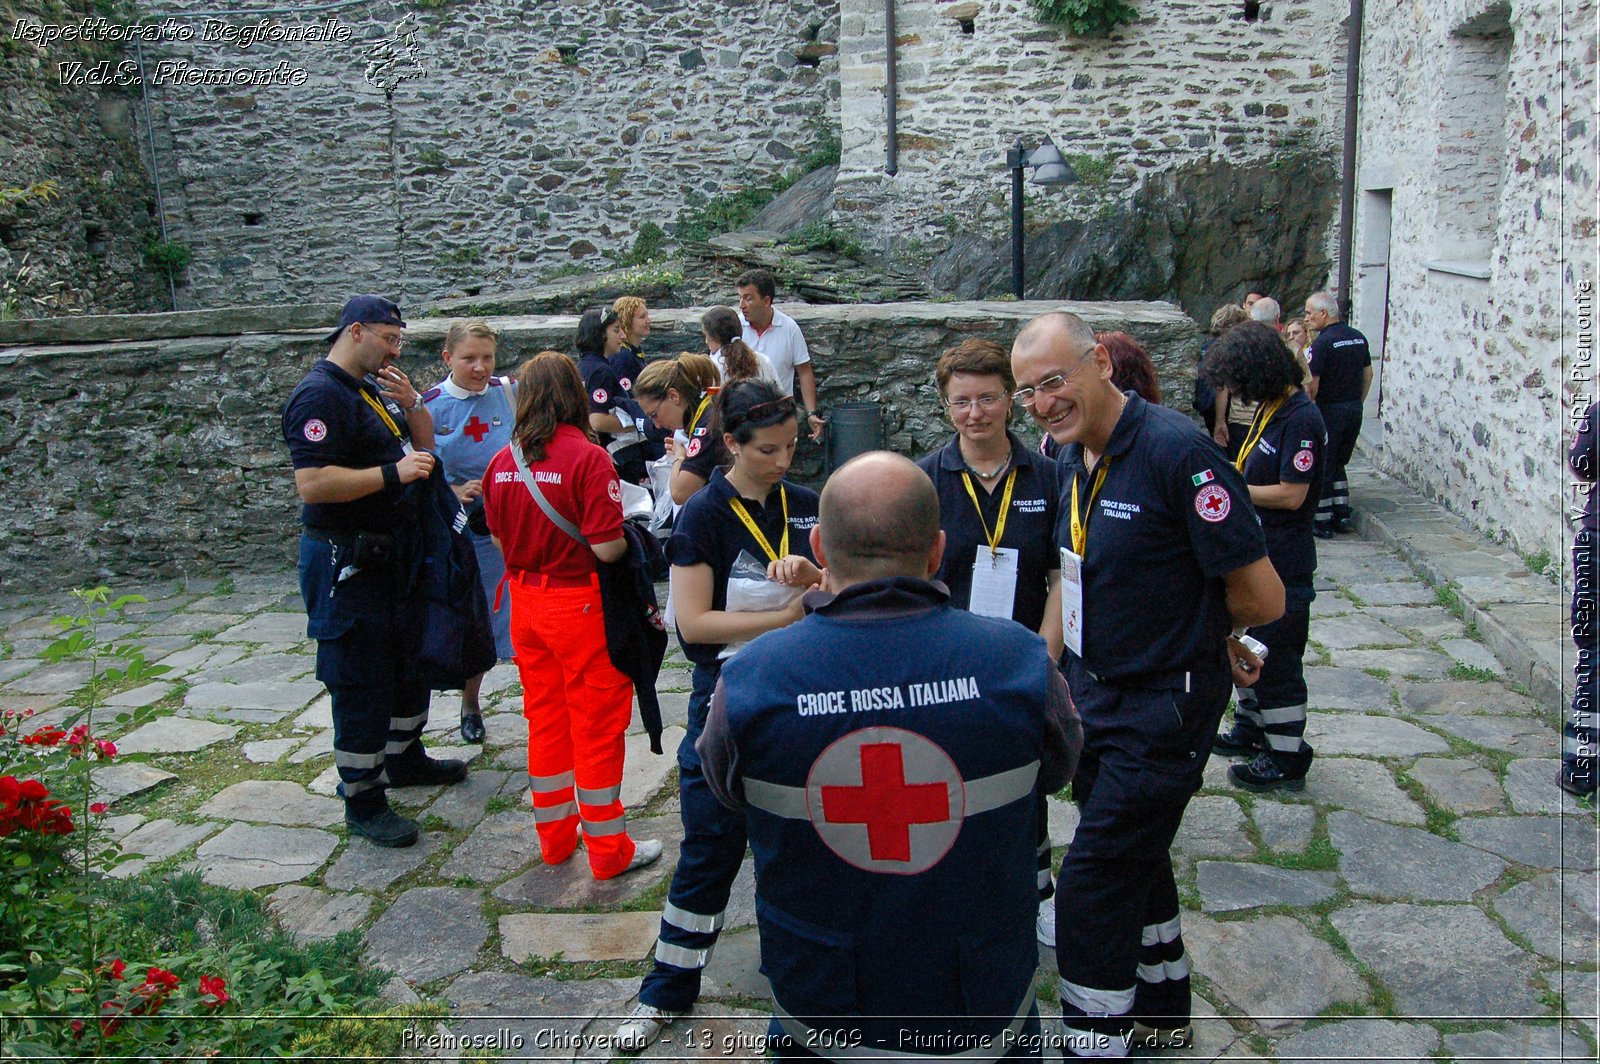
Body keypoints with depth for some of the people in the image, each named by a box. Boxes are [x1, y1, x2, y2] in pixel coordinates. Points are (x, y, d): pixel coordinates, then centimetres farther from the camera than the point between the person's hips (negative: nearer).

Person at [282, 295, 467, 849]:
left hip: (393, 552, 10)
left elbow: (423, 448, 18)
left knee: (411, 662, 22)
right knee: (360, 682, -2)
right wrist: (393, 473, -27)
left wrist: (412, 405, -1)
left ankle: (405, 758, 40)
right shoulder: (320, 395, -18)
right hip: (348, 562, -10)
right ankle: (363, 801, 9)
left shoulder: (376, 388, 11)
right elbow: (312, 484, -27)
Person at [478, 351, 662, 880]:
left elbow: (499, 539, 10)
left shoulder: (503, 461, -1)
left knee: (545, 717, 18)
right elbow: (606, 547, -21)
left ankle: (556, 833, 32)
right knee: (597, 725, 6)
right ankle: (608, 849, 17)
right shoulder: (587, 458, -18)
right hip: (581, 604, -6)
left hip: (525, 599, 6)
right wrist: (630, 538, -1)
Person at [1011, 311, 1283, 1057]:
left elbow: (1262, 598, -20)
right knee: (1135, 857, 23)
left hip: (1163, 709, -8)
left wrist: (1200, 626, -2)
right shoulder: (1073, 457, 1)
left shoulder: (1177, 452, -24)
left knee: (1092, 883, -5)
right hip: (1094, 695, 8)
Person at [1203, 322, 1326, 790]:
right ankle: (1251, 727, 38)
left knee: (1278, 659, -1)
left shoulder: (1301, 419, -21)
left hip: (1283, 562, -10)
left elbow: (1291, 494, -23)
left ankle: (1287, 757, 11)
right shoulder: (1268, 409, 8)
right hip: (1253, 551, 10)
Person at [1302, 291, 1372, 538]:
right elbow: (1368, 374, 14)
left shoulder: (1322, 343, -16)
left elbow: (1311, 385, -19)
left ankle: (1322, 522, 7)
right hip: (1354, 410, 7)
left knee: (1321, 467, 3)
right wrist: (1357, 403, 20)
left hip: (1329, 410, -7)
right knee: (1338, 464, 20)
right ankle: (1343, 515, 16)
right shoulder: (1358, 338, 7)